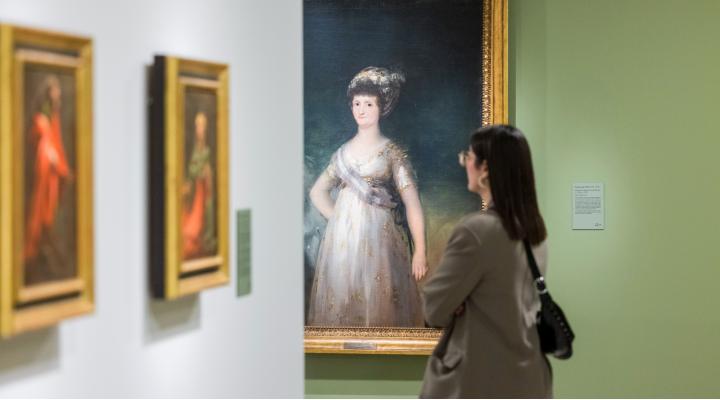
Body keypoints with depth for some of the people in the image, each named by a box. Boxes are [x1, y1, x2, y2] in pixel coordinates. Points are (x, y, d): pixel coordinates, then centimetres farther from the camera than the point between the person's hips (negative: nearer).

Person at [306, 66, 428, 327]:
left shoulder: (392, 153, -1)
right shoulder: (343, 152, 12)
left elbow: (412, 203, -7)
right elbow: (317, 192, 23)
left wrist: (420, 253, -15)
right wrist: (337, 218, 6)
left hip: (378, 242, -4)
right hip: (342, 242, 4)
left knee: (378, 307, -4)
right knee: (341, 306, 3)